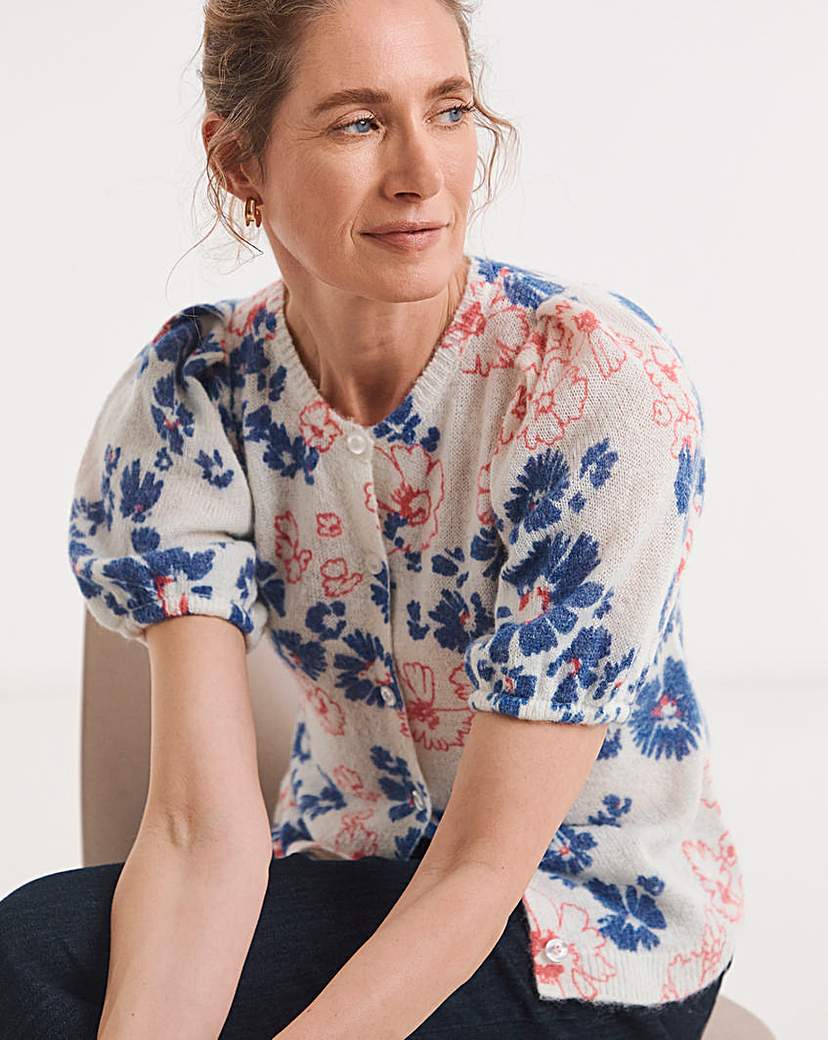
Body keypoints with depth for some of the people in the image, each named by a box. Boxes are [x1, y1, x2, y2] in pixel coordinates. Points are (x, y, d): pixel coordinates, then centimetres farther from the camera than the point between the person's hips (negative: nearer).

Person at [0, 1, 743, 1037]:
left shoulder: (605, 384, -24)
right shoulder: (190, 397, -11)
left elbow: (484, 867, -24)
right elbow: (204, 827, -19)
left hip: (595, 937, -4)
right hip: (350, 879, 4)